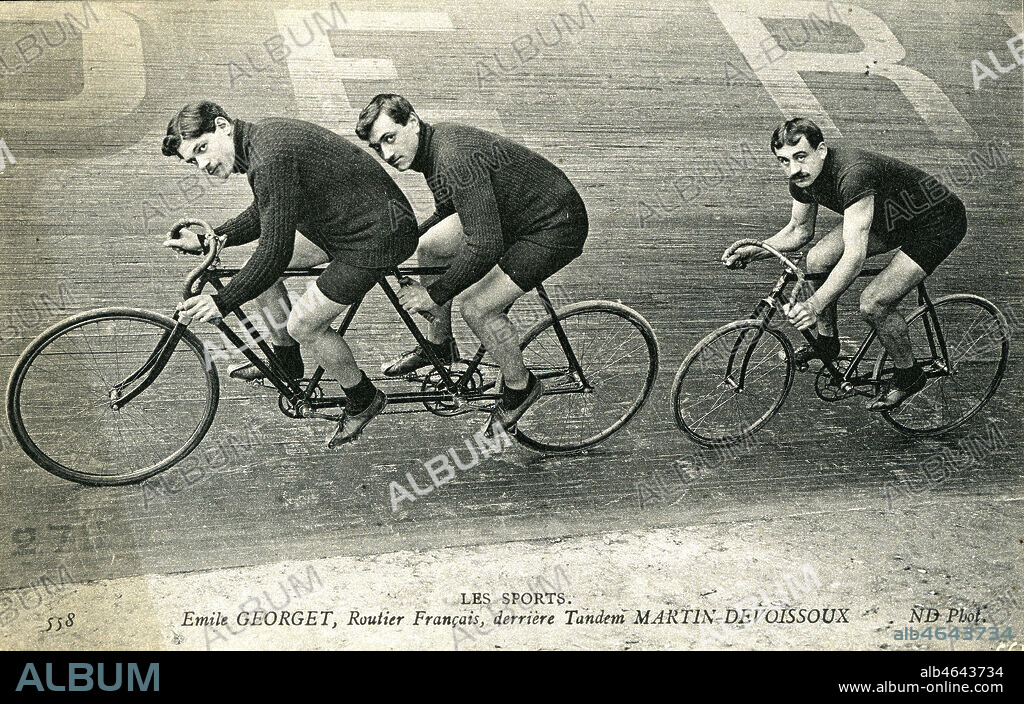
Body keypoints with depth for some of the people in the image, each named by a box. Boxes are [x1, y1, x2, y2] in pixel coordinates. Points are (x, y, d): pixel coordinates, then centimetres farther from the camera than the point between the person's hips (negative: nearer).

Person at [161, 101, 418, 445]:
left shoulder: (271, 160, -27)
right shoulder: (262, 134, 5)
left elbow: (275, 251, -29)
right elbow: (263, 217, 18)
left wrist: (222, 302, -23)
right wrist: (205, 240, 10)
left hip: (378, 236, -10)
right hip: (346, 221, 10)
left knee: (304, 325, -7)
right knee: (259, 265, 13)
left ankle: (363, 400, 16)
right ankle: (286, 363, 31)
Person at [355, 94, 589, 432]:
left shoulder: (456, 160, -31)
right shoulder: (435, 140, -1)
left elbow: (485, 249, -34)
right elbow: (449, 210, 17)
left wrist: (434, 294, -23)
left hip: (556, 228, -10)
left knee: (474, 305, -16)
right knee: (430, 247, 6)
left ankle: (519, 386, 8)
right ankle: (439, 344, 25)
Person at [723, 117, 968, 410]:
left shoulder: (852, 174, -37)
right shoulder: (802, 176, -11)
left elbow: (855, 255, -43)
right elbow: (800, 230, 7)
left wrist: (814, 305, -52)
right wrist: (752, 251, -8)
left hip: (939, 223, -8)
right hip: (890, 216, 8)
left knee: (873, 303, -20)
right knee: (818, 261, -3)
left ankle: (909, 375, 5)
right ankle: (827, 342, 19)